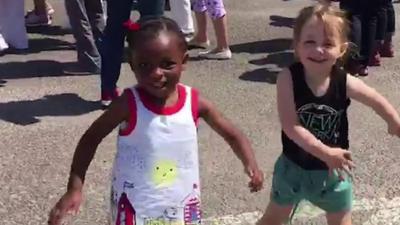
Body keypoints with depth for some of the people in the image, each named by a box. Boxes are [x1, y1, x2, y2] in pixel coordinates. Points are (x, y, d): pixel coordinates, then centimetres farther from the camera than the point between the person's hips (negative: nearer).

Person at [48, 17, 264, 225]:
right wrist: (74, 188, -14)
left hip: (181, 207, 3)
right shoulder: (129, 104, -17)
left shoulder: (195, 102, -10)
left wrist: (250, 163, -16)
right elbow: (91, 139, -7)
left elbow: (232, 135, 2)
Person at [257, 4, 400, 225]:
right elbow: (290, 126, -29)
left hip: (333, 169, 1)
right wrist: (325, 153, -33)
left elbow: (378, 102, -2)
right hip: (293, 165, -1)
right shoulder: (288, 78, -25)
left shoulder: (345, 83, -20)